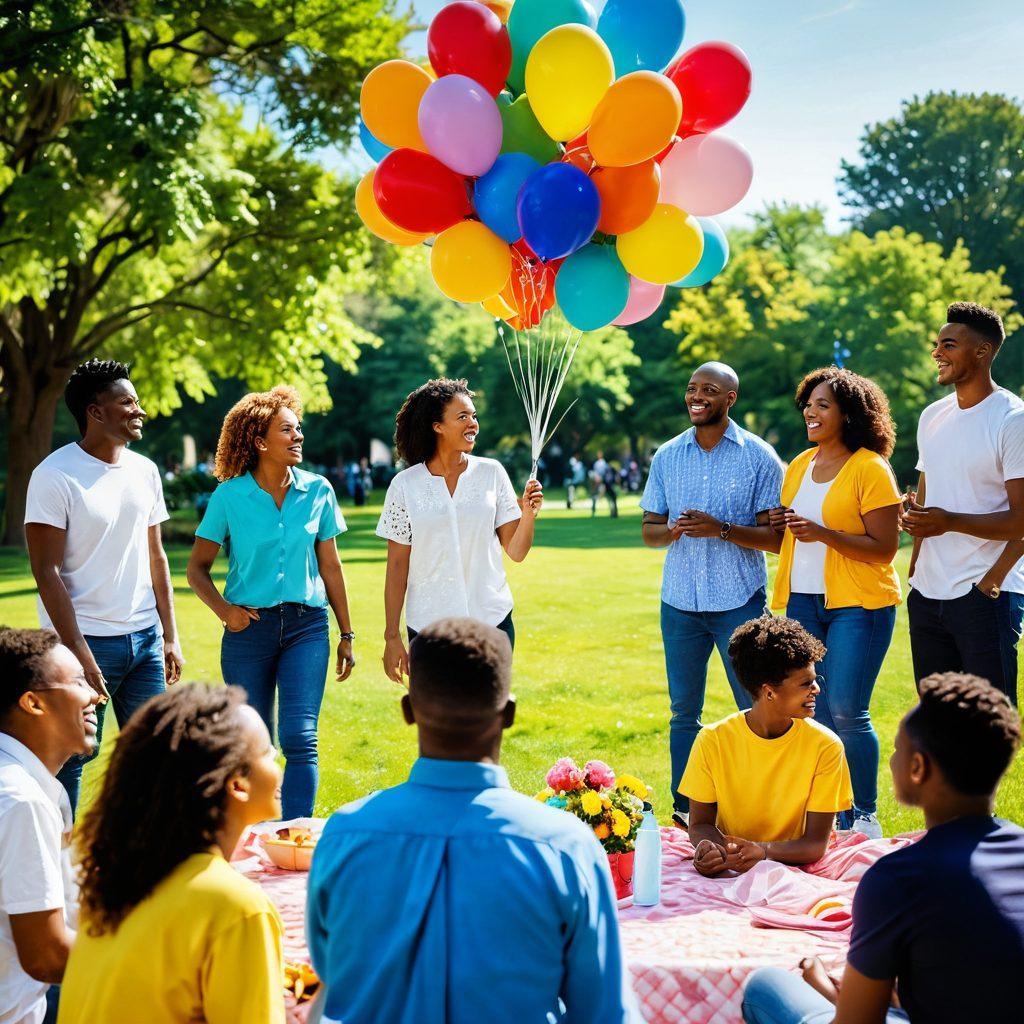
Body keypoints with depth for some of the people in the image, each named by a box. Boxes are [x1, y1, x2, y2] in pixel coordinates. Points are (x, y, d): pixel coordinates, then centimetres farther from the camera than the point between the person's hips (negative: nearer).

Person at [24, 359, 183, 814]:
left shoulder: (144, 471, 9)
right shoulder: (55, 476, -10)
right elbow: (46, 572, -12)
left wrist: (170, 636, 11)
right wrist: (78, 651, -17)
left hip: (146, 639, 6)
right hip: (88, 640, -6)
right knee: (71, 756, 0)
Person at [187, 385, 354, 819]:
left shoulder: (318, 491, 2)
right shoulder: (229, 497, -3)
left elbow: (330, 566, 9)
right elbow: (197, 567, 4)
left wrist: (346, 635, 11)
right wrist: (223, 610, -14)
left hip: (306, 625, 1)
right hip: (249, 626, 0)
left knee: (300, 739, -12)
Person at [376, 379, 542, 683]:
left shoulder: (491, 472, 2)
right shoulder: (405, 484, -2)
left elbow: (516, 552, 2)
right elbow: (397, 566, 1)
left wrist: (528, 514, -16)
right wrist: (392, 636, -1)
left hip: (492, 622, 1)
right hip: (429, 625, -1)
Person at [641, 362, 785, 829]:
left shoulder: (759, 456, -2)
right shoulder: (667, 456, 8)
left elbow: (773, 535, -5)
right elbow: (649, 529, 10)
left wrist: (721, 529, -20)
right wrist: (672, 530, -12)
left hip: (740, 601, -3)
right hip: (680, 602, 3)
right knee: (683, 713, 7)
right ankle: (684, 811, 16)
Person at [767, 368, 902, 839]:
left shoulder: (870, 469, -9)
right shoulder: (799, 465, 12)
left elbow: (884, 548, -14)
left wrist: (823, 534, -23)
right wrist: (780, 524, 2)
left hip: (858, 604, -7)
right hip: (803, 601, 7)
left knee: (846, 712, -9)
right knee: (814, 713, 8)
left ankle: (865, 816, 7)